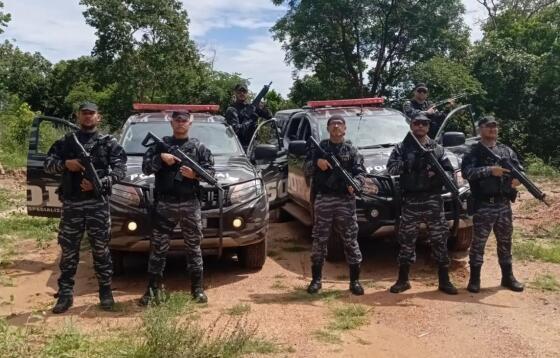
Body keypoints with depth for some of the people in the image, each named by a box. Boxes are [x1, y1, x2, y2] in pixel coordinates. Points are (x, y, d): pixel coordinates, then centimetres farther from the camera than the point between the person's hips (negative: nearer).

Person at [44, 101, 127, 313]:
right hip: (71, 204, 2)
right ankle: (65, 293, 17)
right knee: (68, 250, 7)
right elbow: (48, 164, 7)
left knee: (101, 249, 4)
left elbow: (120, 169, -3)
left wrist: (99, 183, -17)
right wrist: (65, 164, -13)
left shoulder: (109, 142, 5)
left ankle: (105, 291, 16)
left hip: (98, 203, -2)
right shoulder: (66, 142, 12)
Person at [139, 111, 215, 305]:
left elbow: (210, 171, 4)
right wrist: (161, 158, -13)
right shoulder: (160, 145, 11)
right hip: (165, 204, 0)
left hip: (191, 204, 0)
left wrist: (195, 174, -15)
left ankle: (197, 288, 16)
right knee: (158, 248, 2)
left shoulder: (199, 147, 11)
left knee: (193, 247, 7)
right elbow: (145, 168, 3)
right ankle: (153, 289, 11)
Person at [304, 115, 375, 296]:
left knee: (350, 240, 2)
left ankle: (355, 280, 12)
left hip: (346, 200, 0)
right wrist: (316, 162, -16)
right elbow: (307, 170, 5)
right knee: (319, 240, 4)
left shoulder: (351, 150, 8)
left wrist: (356, 182, -22)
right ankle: (316, 279, 15)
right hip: (323, 200, 0)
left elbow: (360, 172, -1)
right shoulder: (319, 148, 9)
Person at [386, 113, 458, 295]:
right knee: (407, 241, 5)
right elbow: (391, 168, -6)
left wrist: (437, 174, -13)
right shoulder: (402, 148, 6)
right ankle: (403, 280, 16)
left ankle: (444, 280, 14)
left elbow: (450, 172, 8)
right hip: (410, 201, -1)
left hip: (433, 201, 1)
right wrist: (406, 163, -22)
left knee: (440, 241, 4)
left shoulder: (437, 149, 11)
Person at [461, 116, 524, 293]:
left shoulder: (507, 150, 13)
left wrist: (518, 177, -11)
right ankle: (474, 278, 10)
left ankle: (508, 277, 27)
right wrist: (490, 170, -26)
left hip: (504, 205, 5)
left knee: (505, 241, 15)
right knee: (478, 242, 1)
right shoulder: (473, 152, -3)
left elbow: (520, 169, 12)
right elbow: (467, 172, -18)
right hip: (483, 206, -5)